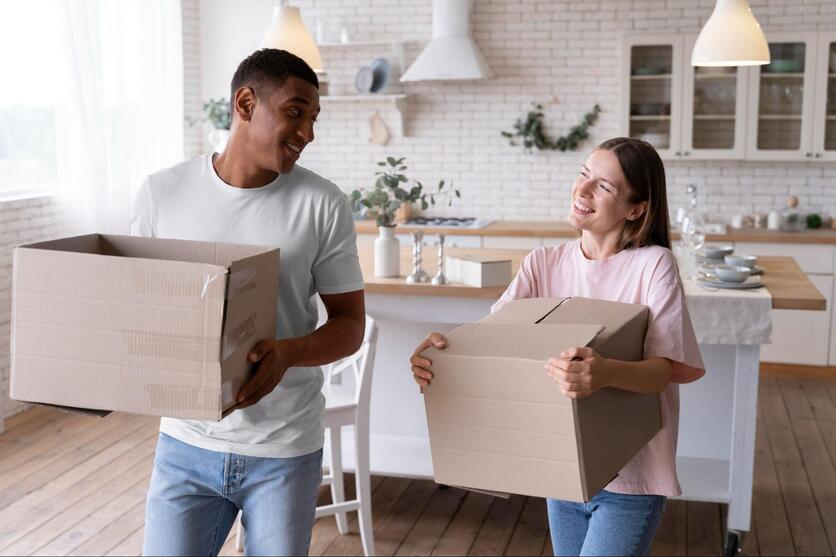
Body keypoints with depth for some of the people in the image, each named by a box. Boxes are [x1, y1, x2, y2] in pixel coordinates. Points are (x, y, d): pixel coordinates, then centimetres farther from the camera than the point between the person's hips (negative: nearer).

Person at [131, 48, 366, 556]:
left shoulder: (323, 205, -8)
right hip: (187, 443, 1)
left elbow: (350, 323, -3)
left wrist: (288, 353, -23)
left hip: (285, 451, -1)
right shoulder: (162, 193, -4)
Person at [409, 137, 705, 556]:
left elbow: (666, 369, -20)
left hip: (630, 477, -5)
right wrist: (444, 348, -29)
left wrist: (606, 373, -42)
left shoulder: (652, 265, -13)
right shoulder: (544, 263, 0)